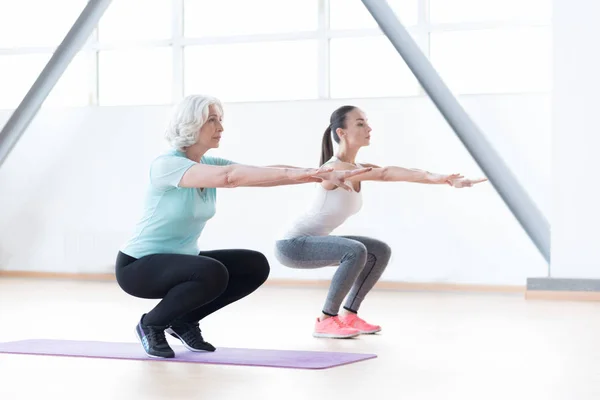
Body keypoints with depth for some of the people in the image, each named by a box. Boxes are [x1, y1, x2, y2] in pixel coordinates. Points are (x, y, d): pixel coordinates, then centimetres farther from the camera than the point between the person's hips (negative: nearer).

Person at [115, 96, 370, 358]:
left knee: (255, 266, -3)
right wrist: (291, 174, -44)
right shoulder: (165, 165, -23)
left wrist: (326, 175, -19)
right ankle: (151, 324, -8)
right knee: (213, 274, -34)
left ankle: (183, 321, 9)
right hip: (138, 266, -8)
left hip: (181, 261, 8)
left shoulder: (210, 164, 2)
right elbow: (227, 177, -39)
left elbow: (265, 171, -8)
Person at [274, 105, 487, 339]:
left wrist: (446, 180, -16)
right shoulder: (336, 168, -25)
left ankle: (349, 315, 11)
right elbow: (385, 174, -39)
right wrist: (431, 177, -50)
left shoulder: (358, 169, 4)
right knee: (355, 251, -32)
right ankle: (326, 320, -19)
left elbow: (392, 173, -6)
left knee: (380, 252, 7)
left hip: (313, 242, 10)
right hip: (292, 245, -10)